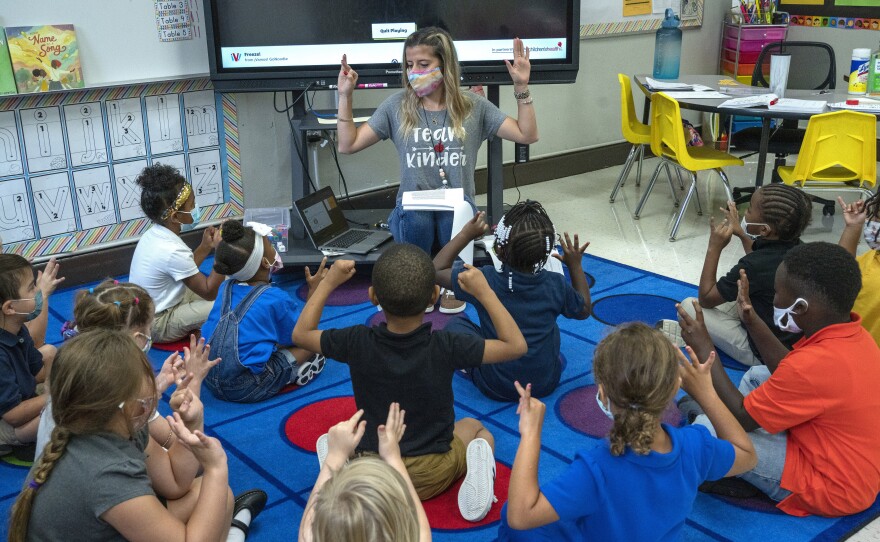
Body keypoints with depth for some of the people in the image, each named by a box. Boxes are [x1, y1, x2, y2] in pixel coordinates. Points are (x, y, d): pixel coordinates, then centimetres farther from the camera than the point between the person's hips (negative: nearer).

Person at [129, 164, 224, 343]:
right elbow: (209, 292, -21)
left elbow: (185, 270, 10)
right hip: (157, 324, -9)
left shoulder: (154, 234, -3)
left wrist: (206, 247, -1)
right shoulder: (172, 251, -30)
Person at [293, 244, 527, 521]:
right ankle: (476, 469, -2)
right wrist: (483, 292, -9)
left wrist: (329, 282, 3)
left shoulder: (357, 343, -20)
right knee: (473, 427, 30)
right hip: (432, 476, 0)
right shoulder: (446, 347, -23)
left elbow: (301, 334, -1)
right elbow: (516, 345, -12)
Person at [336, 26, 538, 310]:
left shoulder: (473, 106, 4)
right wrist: (346, 96, -3)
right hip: (412, 206, 0)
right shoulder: (396, 106, 5)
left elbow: (527, 135, 2)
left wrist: (521, 88, -9)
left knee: (455, 213, -29)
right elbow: (348, 144, 5)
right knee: (415, 219, -29)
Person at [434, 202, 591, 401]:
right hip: (547, 384, 2)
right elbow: (584, 310, 6)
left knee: (456, 324, 16)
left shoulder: (485, 280, -23)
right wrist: (575, 265, 10)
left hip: (497, 389, -2)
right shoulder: (556, 284, -16)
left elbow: (437, 270, -9)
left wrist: (466, 234, -4)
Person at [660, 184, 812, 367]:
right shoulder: (796, 247, -8)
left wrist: (714, 247, -15)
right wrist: (741, 233, 17)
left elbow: (705, 298, -14)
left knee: (689, 306, -6)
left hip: (763, 354, -8)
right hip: (794, 340, 8)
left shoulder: (752, 266, -31)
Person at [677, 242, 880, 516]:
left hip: (831, 488, -9)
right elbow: (790, 375, 10)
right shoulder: (853, 334, -6)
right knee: (757, 376, 17)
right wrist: (753, 322, 4)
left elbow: (741, 417, -20)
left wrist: (704, 349, -14)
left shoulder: (816, 363, -34)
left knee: (706, 428, -14)